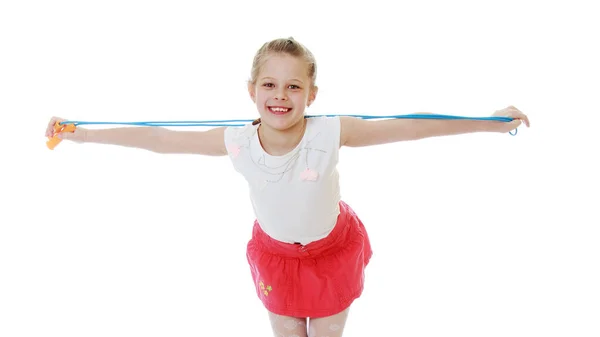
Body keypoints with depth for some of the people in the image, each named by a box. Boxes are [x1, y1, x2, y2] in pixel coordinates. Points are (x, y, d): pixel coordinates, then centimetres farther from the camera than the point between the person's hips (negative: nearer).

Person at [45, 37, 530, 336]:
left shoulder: (331, 133, -31)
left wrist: (490, 122, -25)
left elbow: (409, 127, -27)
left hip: (333, 248, -1)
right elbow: (160, 140, -17)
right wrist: (81, 134, -11)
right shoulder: (237, 142, -26)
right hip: (275, 253, 1)